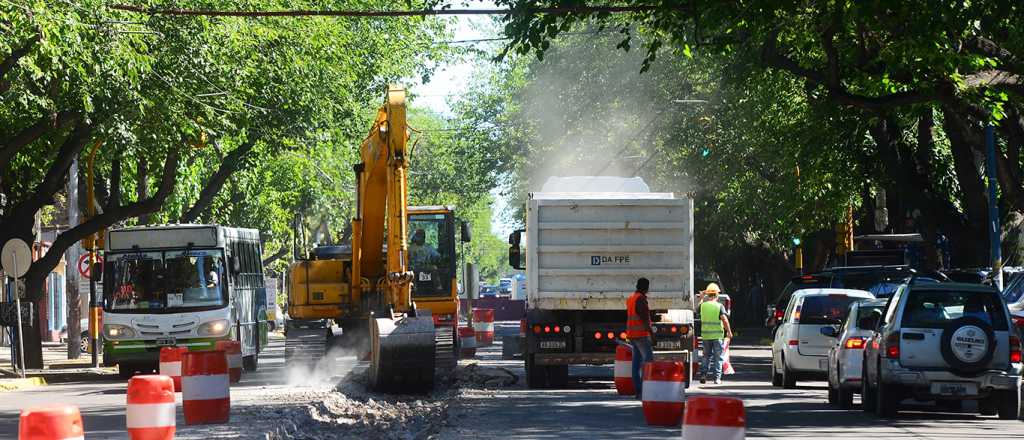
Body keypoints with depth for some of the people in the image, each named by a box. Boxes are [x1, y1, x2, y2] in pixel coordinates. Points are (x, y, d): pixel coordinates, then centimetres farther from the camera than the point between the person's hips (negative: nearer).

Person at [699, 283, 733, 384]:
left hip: (706, 335, 3)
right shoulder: (719, 306, -9)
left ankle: (703, 374, 6)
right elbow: (724, 320, -17)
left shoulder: (703, 305, 2)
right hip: (717, 335, -3)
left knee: (706, 356, 16)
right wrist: (729, 332, -8)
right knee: (718, 357, 5)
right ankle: (716, 377, 3)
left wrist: (704, 296, 36)